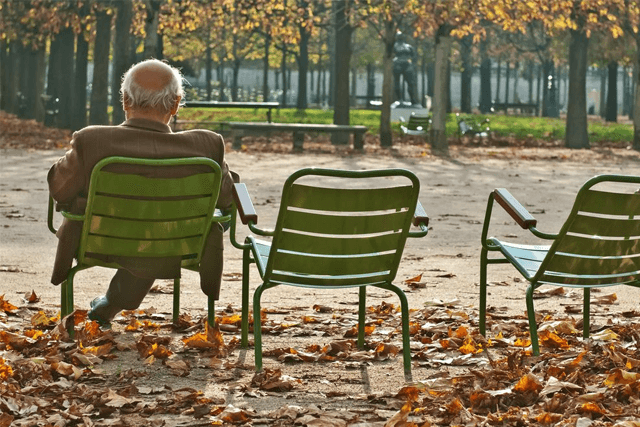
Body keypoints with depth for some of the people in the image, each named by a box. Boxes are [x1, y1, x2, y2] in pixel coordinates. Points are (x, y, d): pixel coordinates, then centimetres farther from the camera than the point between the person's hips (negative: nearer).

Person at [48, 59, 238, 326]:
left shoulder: (90, 142, -28)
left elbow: (60, 190, -10)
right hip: (172, 257, 0)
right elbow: (225, 198, -8)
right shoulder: (206, 146, -26)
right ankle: (113, 304, 48)